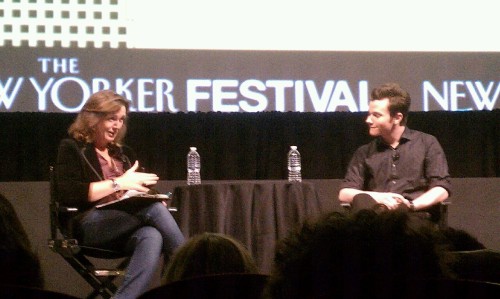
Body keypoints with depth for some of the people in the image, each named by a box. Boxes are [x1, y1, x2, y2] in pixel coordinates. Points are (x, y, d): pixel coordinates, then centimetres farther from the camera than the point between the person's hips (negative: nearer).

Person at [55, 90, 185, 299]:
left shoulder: (124, 153, 26)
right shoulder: (72, 149, 6)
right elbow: (68, 195, -11)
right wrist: (119, 183, -12)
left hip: (128, 229, 5)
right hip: (90, 225, -5)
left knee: (152, 237, -35)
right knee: (153, 209, -31)